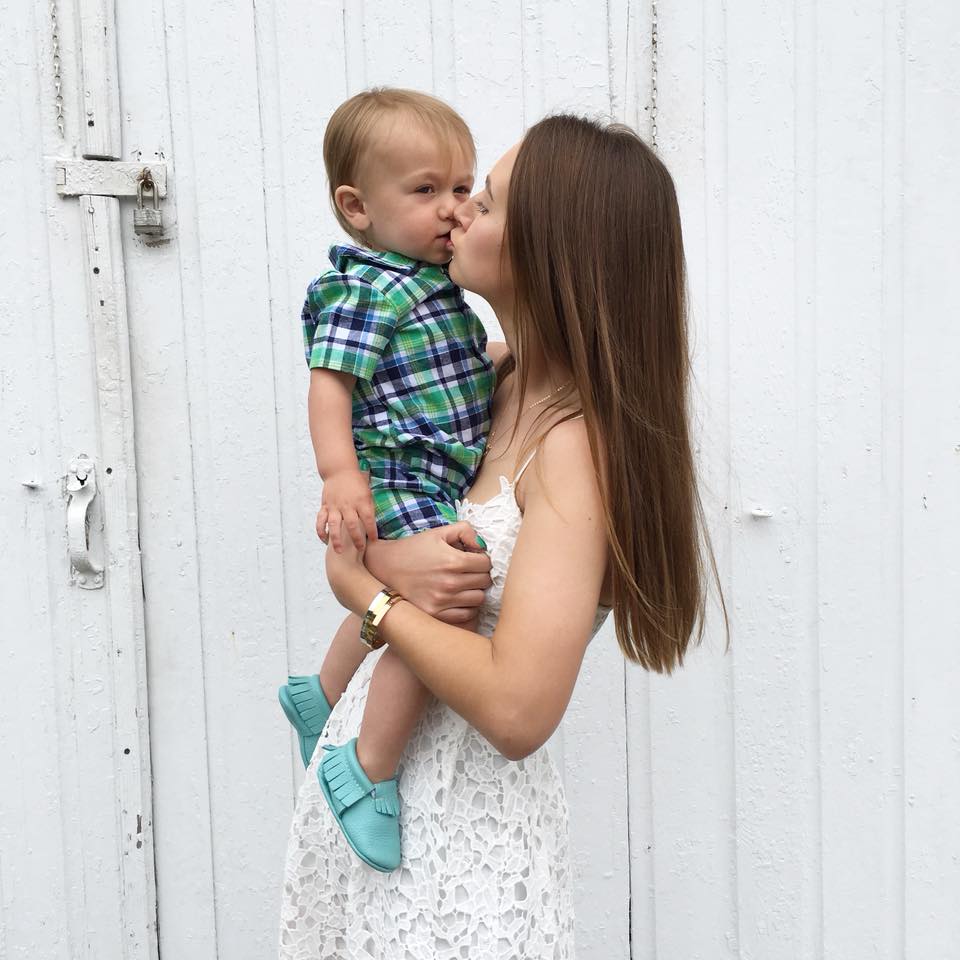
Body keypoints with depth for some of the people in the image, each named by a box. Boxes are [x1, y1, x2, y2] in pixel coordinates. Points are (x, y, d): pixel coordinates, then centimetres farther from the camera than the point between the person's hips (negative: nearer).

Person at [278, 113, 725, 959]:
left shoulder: (577, 441, -21)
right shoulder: (494, 382, 0)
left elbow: (516, 710, -29)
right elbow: (341, 551, 8)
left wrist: (373, 598, -17)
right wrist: (379, 559, -15)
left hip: (458, 825, -7)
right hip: (360, 771, 7)